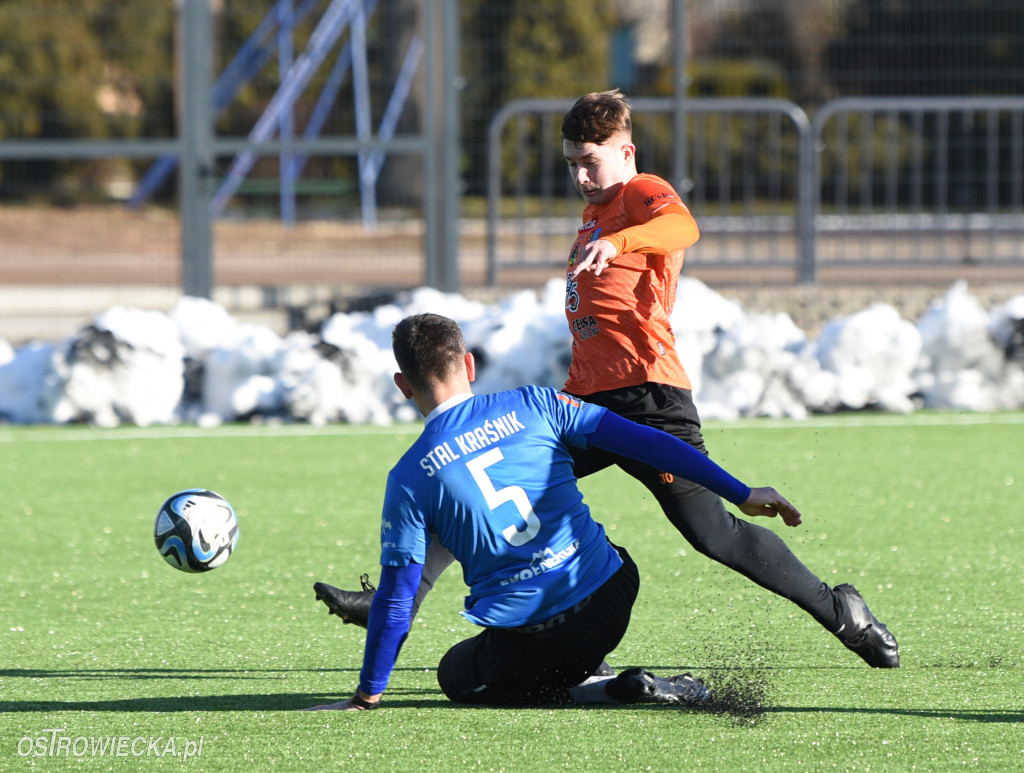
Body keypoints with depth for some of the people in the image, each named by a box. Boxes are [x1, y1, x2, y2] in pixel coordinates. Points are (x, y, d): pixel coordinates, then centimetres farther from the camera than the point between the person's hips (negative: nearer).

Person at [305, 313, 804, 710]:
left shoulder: (409, 479, -6)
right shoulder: (533, 406, -1)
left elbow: (396, 599, -4)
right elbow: (643, 442, -3)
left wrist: (367, 695, 7)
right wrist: (740, 494, 3)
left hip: (521, 642, -5)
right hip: (610, 603, 5)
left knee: (455, 675, 27)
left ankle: (586, 689, 3)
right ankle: (590, 677, 19)